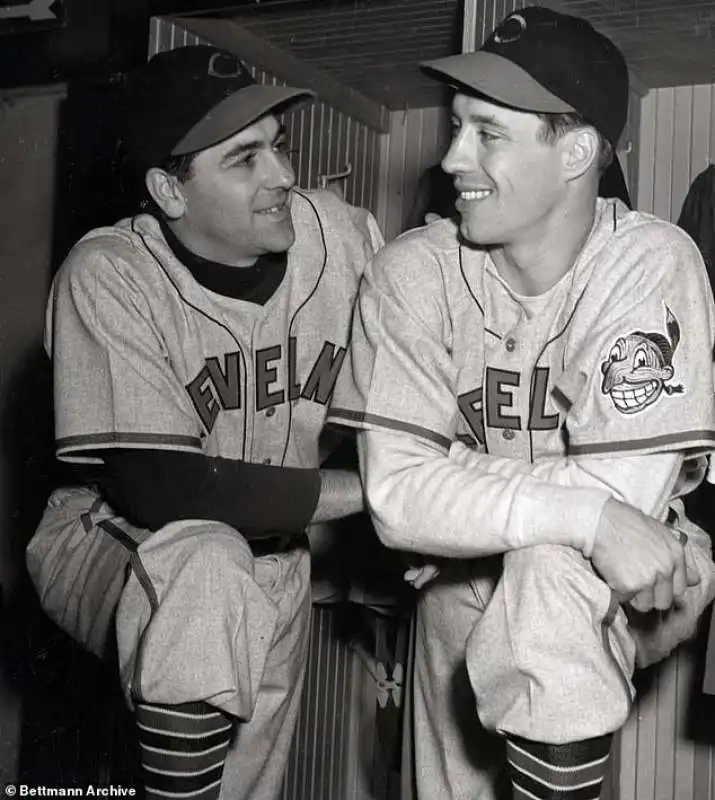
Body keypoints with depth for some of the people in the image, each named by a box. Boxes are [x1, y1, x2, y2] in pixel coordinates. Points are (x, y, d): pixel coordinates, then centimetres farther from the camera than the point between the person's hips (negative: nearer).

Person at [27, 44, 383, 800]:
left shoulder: (343, 234, -14)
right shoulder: (109, 276, -24)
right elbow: (153, 486, -28)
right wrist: (364, 489, -25)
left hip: (272, 560, 4)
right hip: (113, 538, -4)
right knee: (207, 568, -35)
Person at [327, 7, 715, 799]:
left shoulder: (651, 266, -20)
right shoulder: (412, 273, -13)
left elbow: (622, 497, -25)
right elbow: (398, 497, -22)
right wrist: (586, 515, -32)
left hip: (629, 581, -3)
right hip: (469, 572, 3)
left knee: (547, 594, -32)